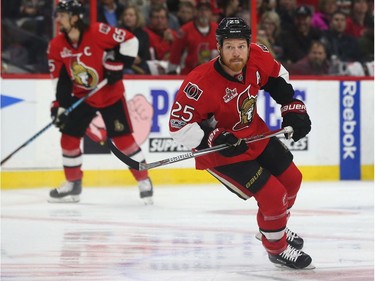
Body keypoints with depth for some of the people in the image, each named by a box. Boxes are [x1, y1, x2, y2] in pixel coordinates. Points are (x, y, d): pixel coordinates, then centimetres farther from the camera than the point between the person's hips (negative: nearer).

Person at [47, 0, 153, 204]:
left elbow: (130, 40, -16)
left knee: (123, 138, -7)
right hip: (81, 96, 5)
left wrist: (118, 63, -21)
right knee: (69, 137, 0)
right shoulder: (56, 46, -8)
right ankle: (73, 185, 16)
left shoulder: (98, 32, -24)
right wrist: (59, 105, -9)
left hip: (110, 95, -5)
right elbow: (60, 79, -3)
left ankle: (144, 180, 6)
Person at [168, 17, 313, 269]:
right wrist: (214, 138, -36)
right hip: (221, 152, -7)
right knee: (273, 195, -12)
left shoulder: (258, 58, -16)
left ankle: (275, 227, 47)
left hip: (255, 135, 7)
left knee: (291, 179, 18)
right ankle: (277, 249, 15)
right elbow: (179, 125, -28)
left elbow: (277, 76, 8)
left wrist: (292, 107, 3)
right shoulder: (202, 83, -35)